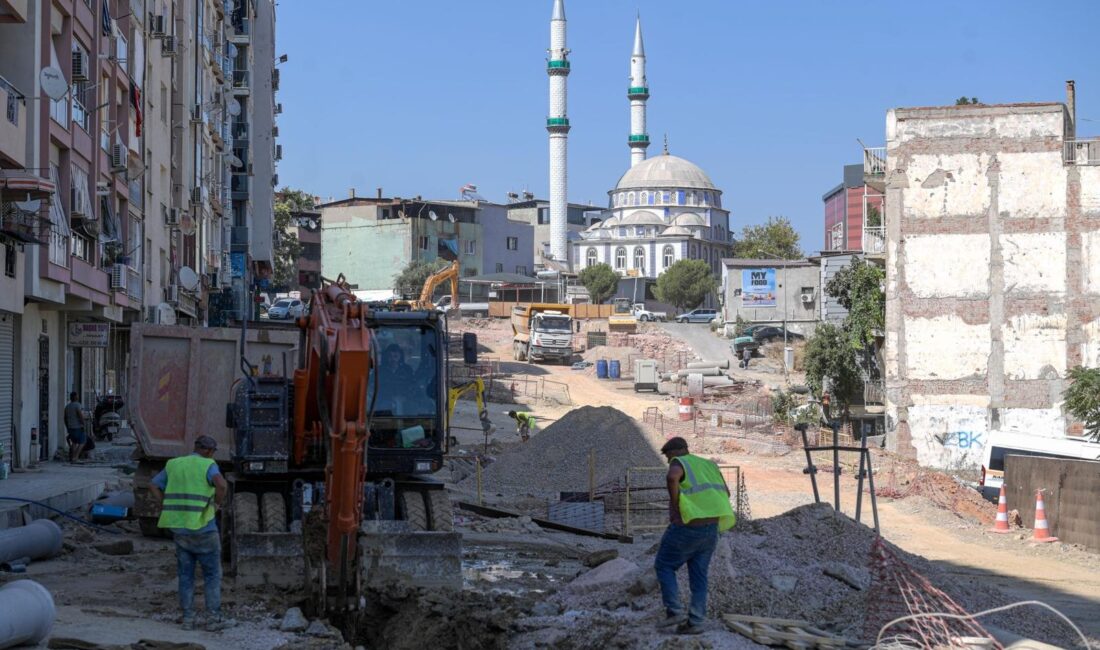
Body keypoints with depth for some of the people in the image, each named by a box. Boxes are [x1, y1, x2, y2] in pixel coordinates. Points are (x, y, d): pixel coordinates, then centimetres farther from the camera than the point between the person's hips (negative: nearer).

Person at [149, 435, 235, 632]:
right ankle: (213, 618, 6)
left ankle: (188, 618, 12)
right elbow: (222, 484, -26)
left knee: (186, 575, 13)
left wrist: (171, 508, 9)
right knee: (212, 574, 6)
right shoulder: (208, 465, -7)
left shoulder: (173, 465, 10)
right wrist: (218, 501, -8)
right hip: (203, 527, -5)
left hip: (179, 528, 5)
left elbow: (153, 486, 11)